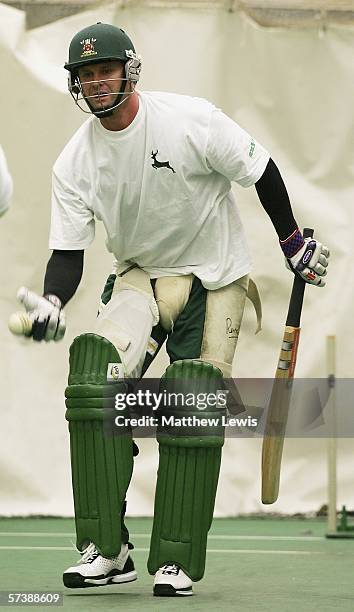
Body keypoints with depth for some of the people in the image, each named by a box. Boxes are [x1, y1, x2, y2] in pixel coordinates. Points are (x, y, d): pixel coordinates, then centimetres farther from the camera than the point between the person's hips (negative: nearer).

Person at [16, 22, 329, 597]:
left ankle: (176, 560, 2)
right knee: (95, 374, -21)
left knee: (195, 414, -9)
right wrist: (52, 302, -26)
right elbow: (68, 250, -6)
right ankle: (106, 549, -19)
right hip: (138, 276, 2)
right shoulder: (74, 162, -7)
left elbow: (261, 171, -6)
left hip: (214, 279, -2)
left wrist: (295, 244, 2)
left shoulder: (191, 119, -18)